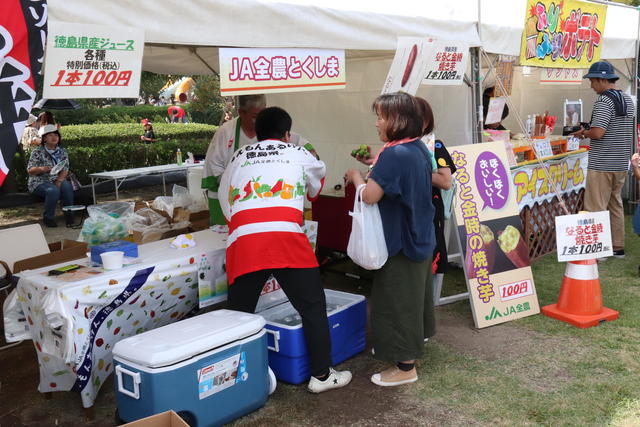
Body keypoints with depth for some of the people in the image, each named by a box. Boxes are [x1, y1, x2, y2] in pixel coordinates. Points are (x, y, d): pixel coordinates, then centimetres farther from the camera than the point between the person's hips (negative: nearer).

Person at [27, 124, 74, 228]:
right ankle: (48, 218, -17)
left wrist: (59, 181, -17)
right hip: (39, 182, -4)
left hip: (57, 180, 4)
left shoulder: (62, 152, 8)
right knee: (53, 190, -34)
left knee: (67, 186, -29)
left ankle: (69, 214, -15)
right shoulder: (37, 152, -4)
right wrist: (41, 169, -30)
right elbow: (30, 170, -8)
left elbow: (65, 169, 1)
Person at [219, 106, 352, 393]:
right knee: (313, 308, 13)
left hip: (242, 243, 2)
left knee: (238, 314, 14)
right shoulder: (299, 155, 20)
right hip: (286, 238, -2)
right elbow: (317, 189, 39)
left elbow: (225, 206, 27)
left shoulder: (237, 158, 24)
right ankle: (321, 375, 21)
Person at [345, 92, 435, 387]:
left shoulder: (394, 154, -24)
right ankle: (407, 348, 40)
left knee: (397, 303, 2)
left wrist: (356, 176, -8)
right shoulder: (419, 149, 6)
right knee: (410, 299, 23)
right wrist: (376, 167, 8)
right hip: (420, 238, 10)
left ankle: (405, 367, 13)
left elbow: (370, 195, -26)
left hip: (400, 243, -10)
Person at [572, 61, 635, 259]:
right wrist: (590, 130, 16)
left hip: (601, 165, -9)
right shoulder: (628, 100, 12)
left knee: (596, 209, -2)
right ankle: (618, 247, 22)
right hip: (621, 163, 9)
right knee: (616, 205, 16)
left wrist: (583, 133, -4)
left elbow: (598, 133, -24)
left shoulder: (604, 100, -15)